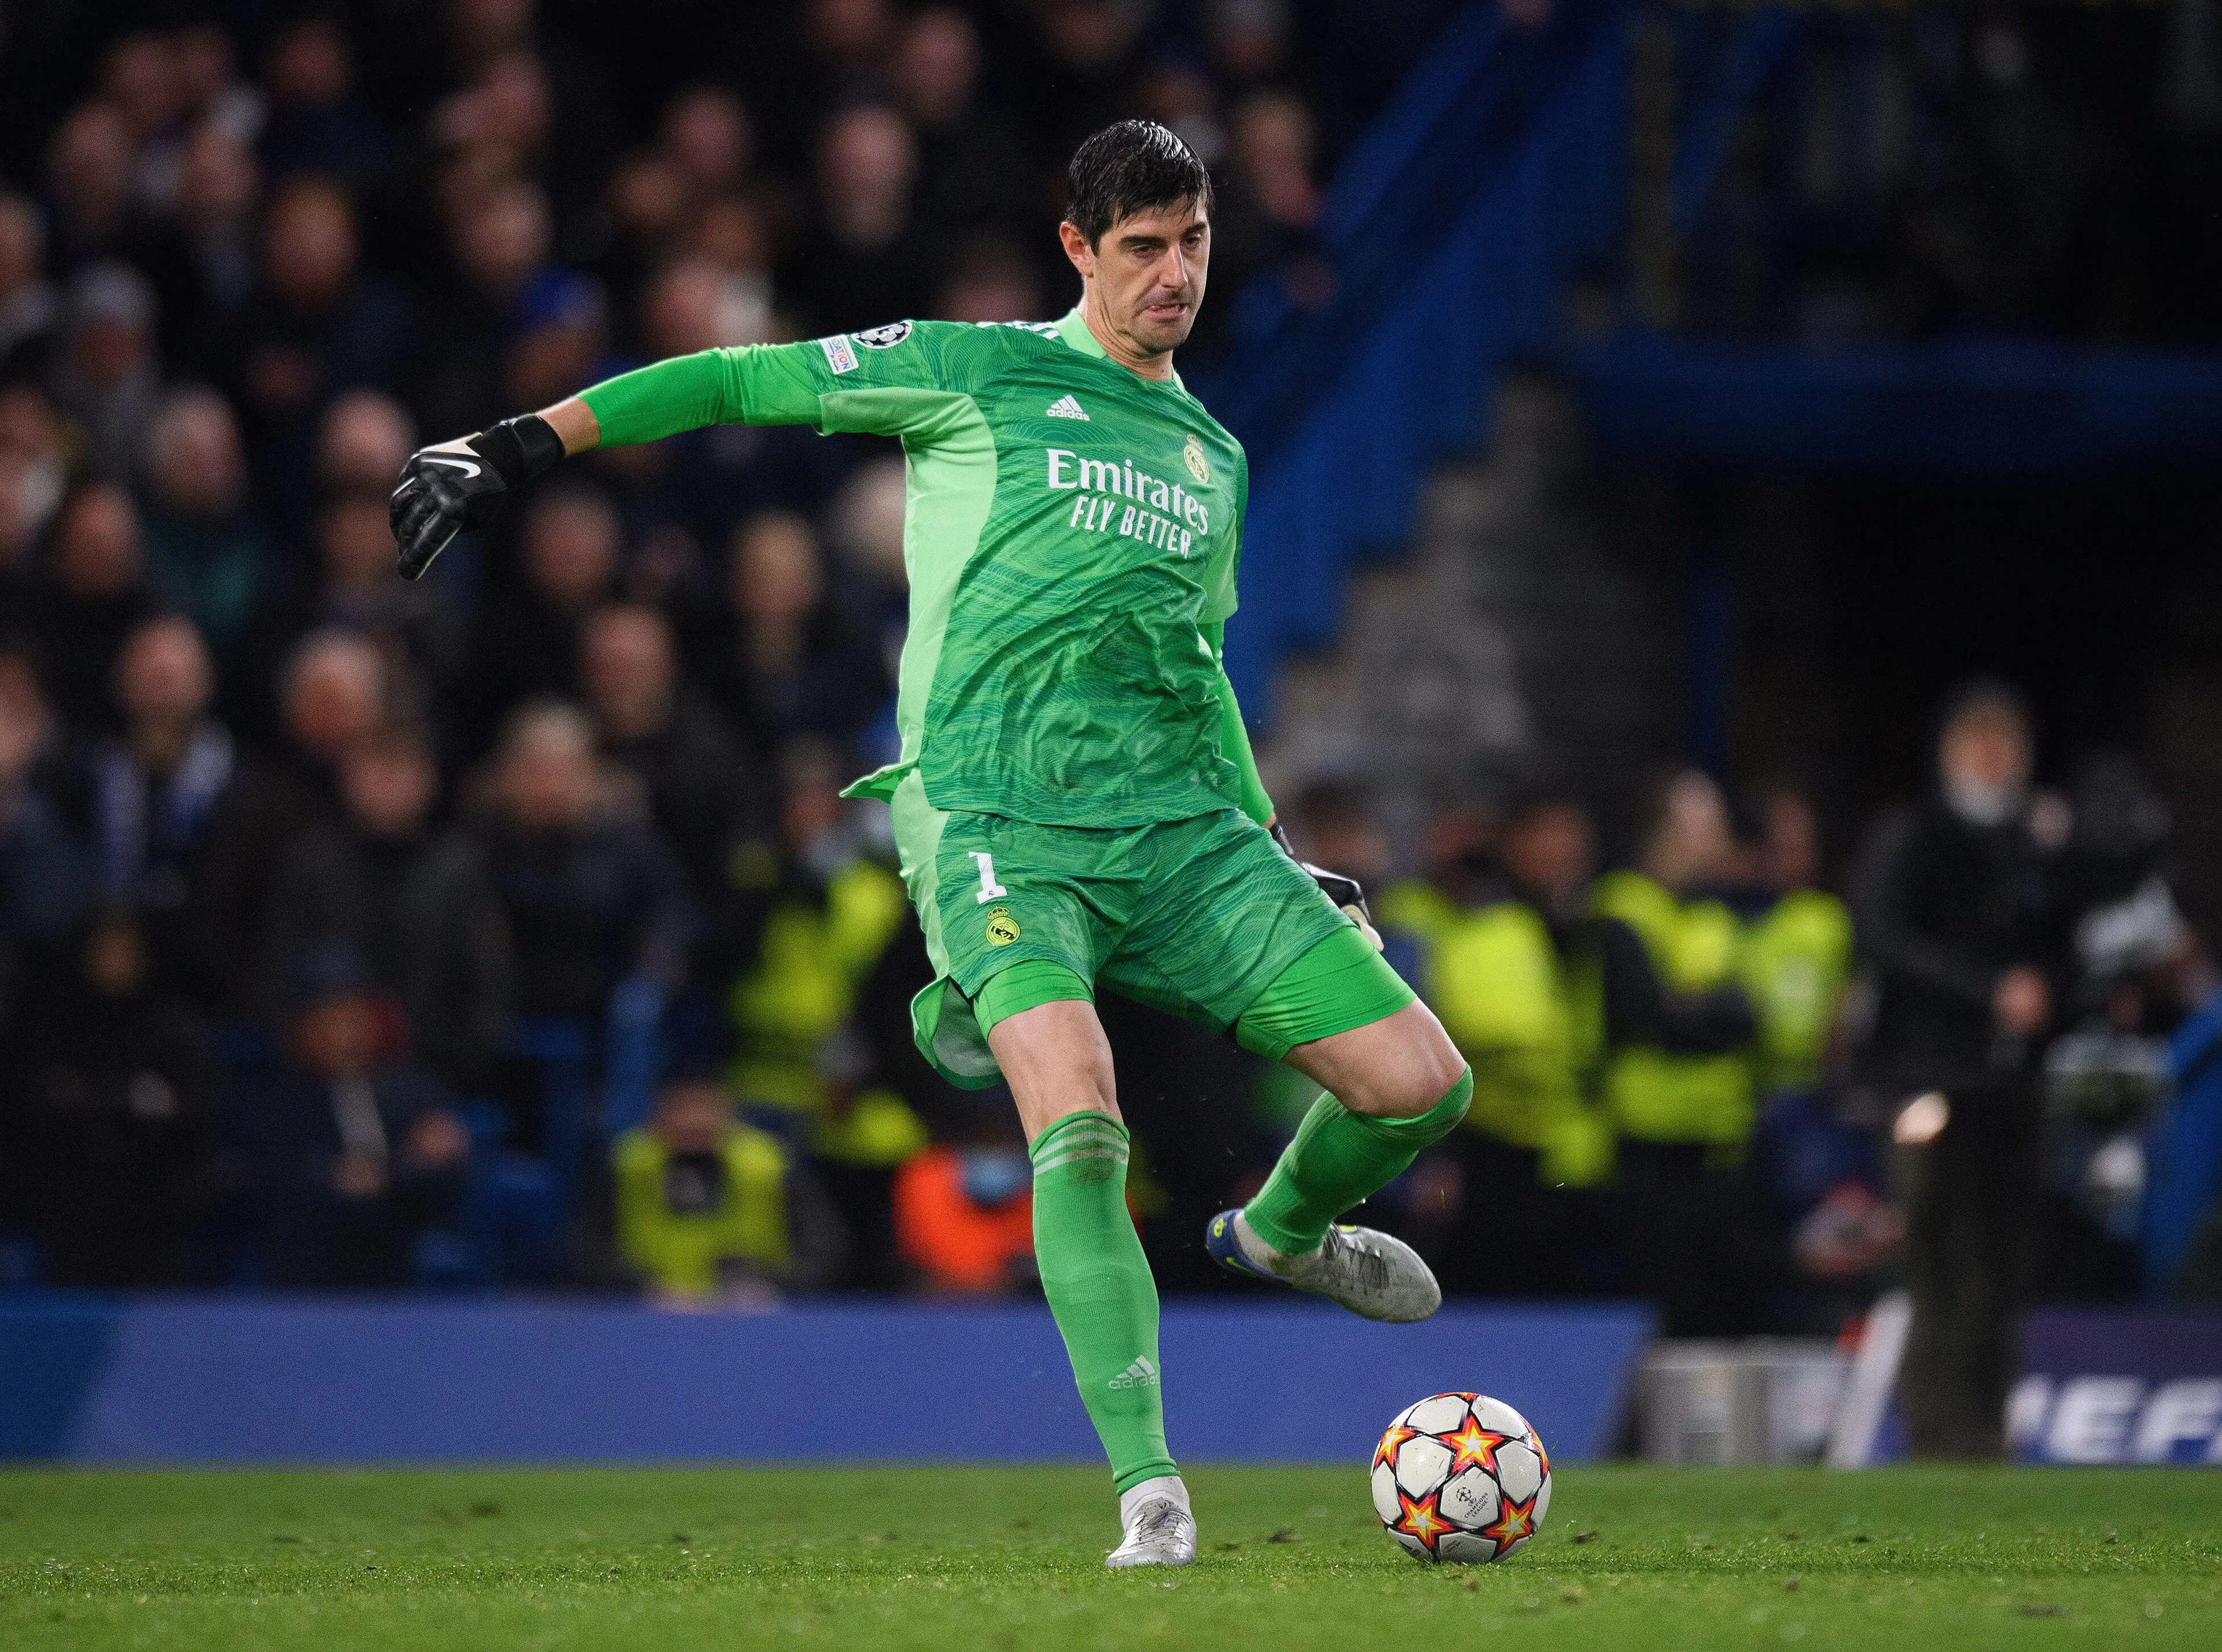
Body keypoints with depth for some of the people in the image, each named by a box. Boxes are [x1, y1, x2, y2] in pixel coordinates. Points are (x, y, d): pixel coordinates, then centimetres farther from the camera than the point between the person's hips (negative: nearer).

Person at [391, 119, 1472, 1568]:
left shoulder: (1213, 457, 21)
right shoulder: (979, 373, 5)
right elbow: (742, 383, 5)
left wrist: (1273, 843, 28)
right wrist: (522, 446, -2)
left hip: (1182, 834, 5)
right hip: (1002, 826, -5)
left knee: (1420, 1082, -4)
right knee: (1082, 1132, -29)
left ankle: (1285, 1232, 30)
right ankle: (1151, 1494, -24)